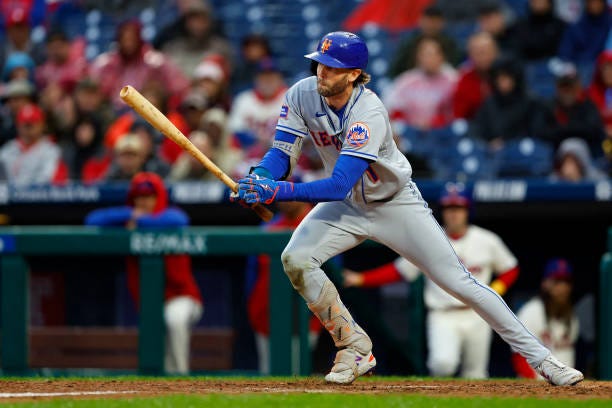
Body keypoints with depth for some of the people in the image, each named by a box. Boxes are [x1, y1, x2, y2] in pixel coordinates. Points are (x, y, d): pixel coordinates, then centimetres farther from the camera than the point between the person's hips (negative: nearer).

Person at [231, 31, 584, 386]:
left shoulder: (368, 114, -34)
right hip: (347, 207, 5)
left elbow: (338, 186, -40)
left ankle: (539, 356, 0)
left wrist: (278, 191, -48)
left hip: (396, 205, -5)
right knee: (295, 259, -19)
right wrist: (257, 181, -36)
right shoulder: (303, 96, -16)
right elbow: (281, 154, -14)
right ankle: (355, 349, -2)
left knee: (459, 281, -8)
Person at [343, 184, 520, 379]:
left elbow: (510, 270, 15)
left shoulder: (487, 240, 4)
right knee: (443, 363, -26)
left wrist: (495, 291, -5)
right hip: (443, 317, -2)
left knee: (475, 377, 5)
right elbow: (398, 271, 4)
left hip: (476, 316, 2)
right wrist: (361, 279, -6)